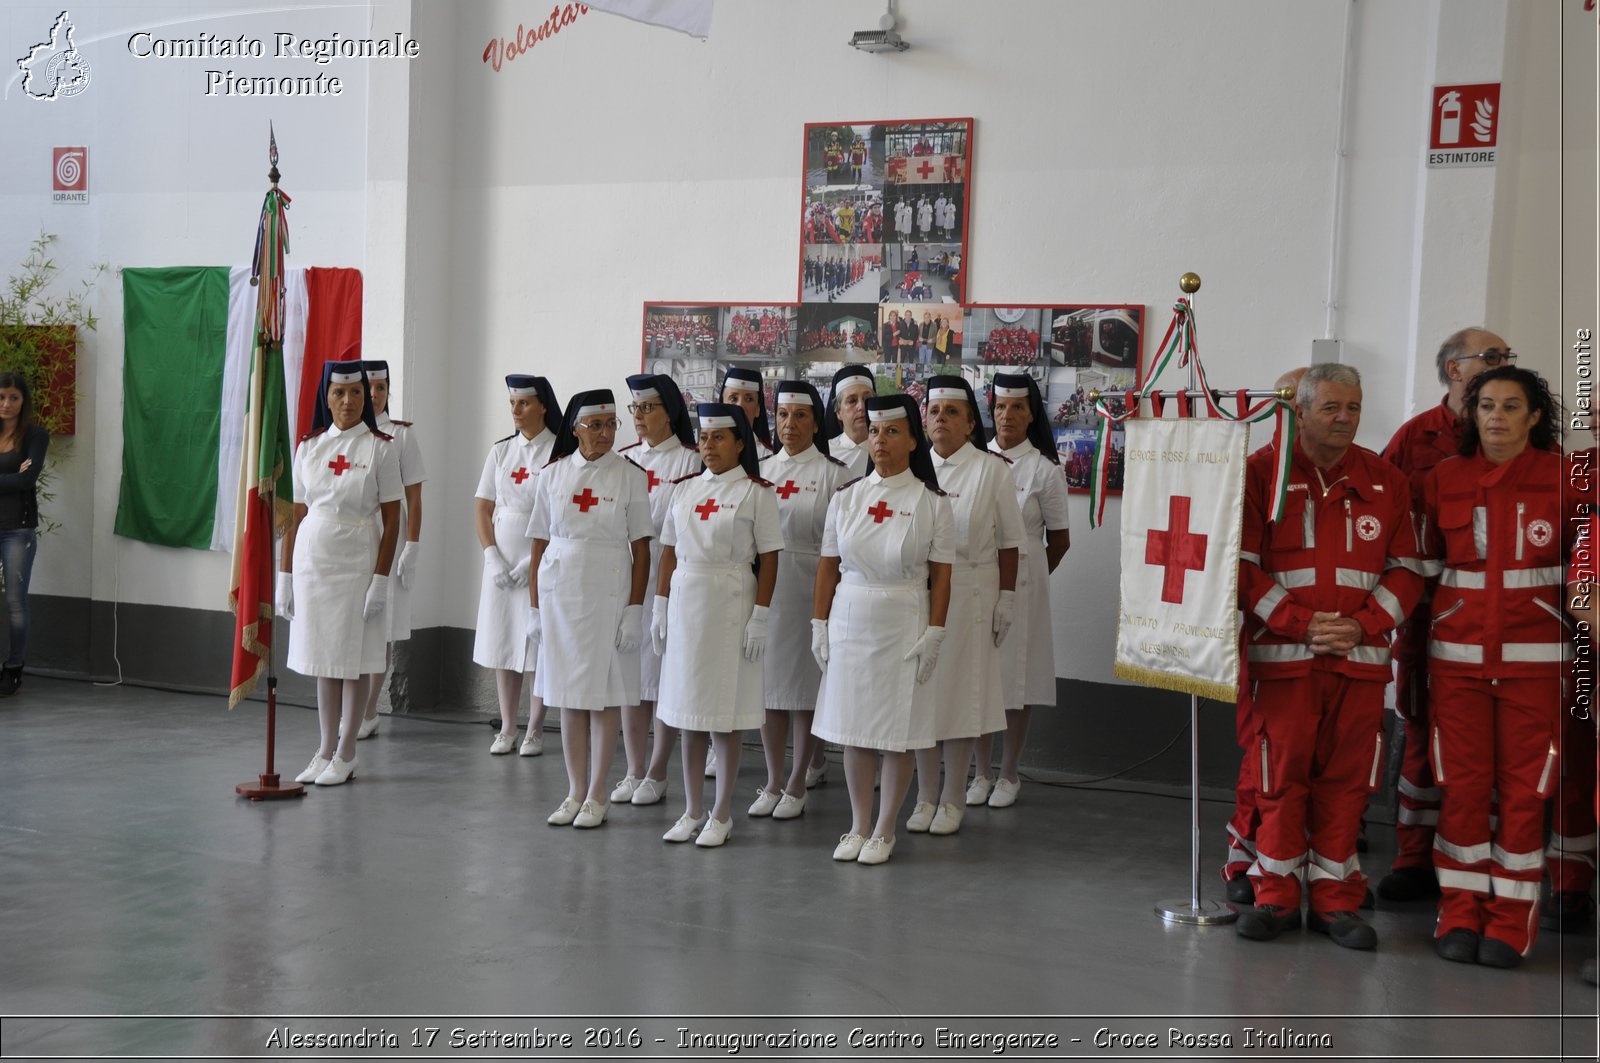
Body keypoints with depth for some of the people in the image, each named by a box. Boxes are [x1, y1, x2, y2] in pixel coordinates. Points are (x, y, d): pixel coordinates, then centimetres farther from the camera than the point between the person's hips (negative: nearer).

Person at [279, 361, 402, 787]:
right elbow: (297, 513, 9)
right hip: (311, 560, 4)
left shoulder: (379, 447, -5)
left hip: (355, 562, -4)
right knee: (322, 659, 11)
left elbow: (392, 518, -6)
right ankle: (325, 751, 20)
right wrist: (285, 573, 6)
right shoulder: (308, 447, 6)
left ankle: (345, 756, 12)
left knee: (353, 661, 3)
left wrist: (381, 578, -11)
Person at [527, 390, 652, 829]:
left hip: (608, 592, -3)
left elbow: (641, 548, -3)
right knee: (567, 695, 8)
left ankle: (597, 796, 11)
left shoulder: (629, 476, -3)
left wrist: (635, 608, -9)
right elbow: (539, 544, 8)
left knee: (604, 694, 2)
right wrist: (534, 606, 5)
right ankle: (575, 793, 18)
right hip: (559, 590, 3)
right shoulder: (553, 474, 5)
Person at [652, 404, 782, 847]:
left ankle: (721, 815, 12)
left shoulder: (755, 493, -5)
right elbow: (669, 551, 12)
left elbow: (769, 559, -7)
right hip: (685, 603, 5)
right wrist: (660, 606, 8)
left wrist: (760, 615, -12)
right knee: (687, 713, 10)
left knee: (724, 717, 1)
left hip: (730, 606, -5)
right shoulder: (685, 489, 10)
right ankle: (691, 811, 19)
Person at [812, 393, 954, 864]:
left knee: (898, 734, 4)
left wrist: (934, 634, -9)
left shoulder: (931, 502, -4)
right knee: (853, 730, 8)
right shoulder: (846, 497, 4)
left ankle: (884, 831, 16)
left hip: (903, 625, -3)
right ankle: (858, 826, 21)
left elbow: (941, 575, -4)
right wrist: (819, 624, 4)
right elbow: (828, 565, 7)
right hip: (849, 620, 3)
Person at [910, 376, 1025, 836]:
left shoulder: (992, 470, -2)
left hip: (969, 592, -3)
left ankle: (953, 800, 13)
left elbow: (1009, 542, 0)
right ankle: (926, 796, 18)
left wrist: (1006, 599, -4)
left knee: (961, 690, 2)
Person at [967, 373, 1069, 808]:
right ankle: (981, 773, 18)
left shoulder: (1044, 469, -3)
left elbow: (1059, 540, 5)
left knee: (1016, 679, 3)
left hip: (1021, 583, -2)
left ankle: (1008, 776, 16)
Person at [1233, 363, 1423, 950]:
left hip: (1360, 656, 2)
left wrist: (1363, 626, -6)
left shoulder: (1386, 480, 9)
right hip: (1283, 653, -2)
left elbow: (1406, 569, 9)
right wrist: (1300, 623, -11)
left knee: (1346, 778, 5)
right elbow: (1241, 565, -4)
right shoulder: (1262, 471, 1)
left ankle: (1335, 899, 16)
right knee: (1282, 774, 2)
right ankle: (1277, 896, 14)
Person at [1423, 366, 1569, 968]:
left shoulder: (1564, 478, -1)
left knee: (1523, 788, 2)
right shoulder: (1444, 479, 5)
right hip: (1458, 654, 2)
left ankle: (1511, 920, 11)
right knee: (1462, 785, 4)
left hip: (1534, 656, -2)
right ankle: (1461, 913, 14)